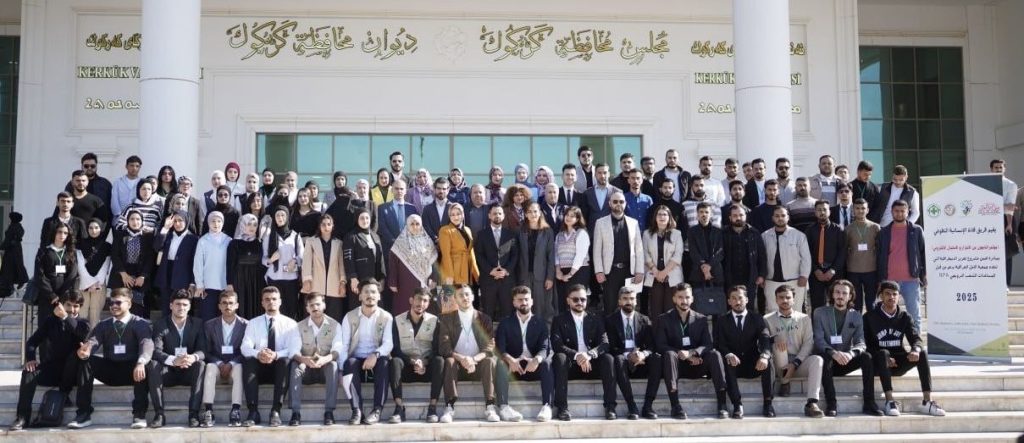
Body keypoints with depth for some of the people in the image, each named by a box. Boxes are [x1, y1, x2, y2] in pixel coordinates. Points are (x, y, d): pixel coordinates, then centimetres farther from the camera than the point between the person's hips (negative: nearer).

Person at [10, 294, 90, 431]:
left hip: (70, 373, -2)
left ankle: (64, 393, -15)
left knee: (76, 353, -32)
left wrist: (65, 317, -35)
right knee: (29, 371, -26)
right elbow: (32, 341, 5)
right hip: (51, 369, 2)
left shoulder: (82, 322, 2)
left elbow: (83, 334, -24)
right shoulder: (52, 321, 9)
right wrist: (30, 358, -15)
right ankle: (22, 416, -28)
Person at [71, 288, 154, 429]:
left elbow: (147, 344, -21)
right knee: (85, 361, -21)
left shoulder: (141, 324, -2)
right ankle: (84, 414, -20)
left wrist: (141, 362, -44)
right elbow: (92, 341, -7)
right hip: (109, 370, 4)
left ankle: (139, 414, -27)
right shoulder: (103, 325, 12)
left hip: (132, 370, -4)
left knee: (144, 365, -35)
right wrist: (85, 350, -34)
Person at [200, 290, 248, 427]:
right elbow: (207, 352, 4)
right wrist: (219, 363, -14)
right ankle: (208, 411, -40)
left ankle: (236, 411, -42)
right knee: (210, 367, -32)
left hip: (235, 366, -1)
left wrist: (231, 364, -17)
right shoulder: (210, 325, 7)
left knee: (239, 368, -35)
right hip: (217, 364, 1)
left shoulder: (245, 325, 2)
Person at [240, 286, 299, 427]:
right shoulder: (253, 323, 9)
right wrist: (258, 354, -30)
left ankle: (276, 411, -32)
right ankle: (253, 412, -32)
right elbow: (245, 347, -6)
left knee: (285, 361, -35)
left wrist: (276, 355, -32)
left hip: (279, 367, -1)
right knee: (248, 360, -32)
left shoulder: (290, 323, 4)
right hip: (259, 367, 1)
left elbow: (293, 349, -10)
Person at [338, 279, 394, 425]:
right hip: (357, 360, 1)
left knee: (384, 361, -35)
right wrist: (342, 369, -17)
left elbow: (388, 343, -10)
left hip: (377, 360, 0)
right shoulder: (349, 317, 4)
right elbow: (343, 345, -2)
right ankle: (357, 411, -35)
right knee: (350, 362, -34)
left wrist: (375, 355, -31)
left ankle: (377, 410, -32)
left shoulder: (386, 317, 2)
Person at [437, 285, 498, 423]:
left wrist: (474, 359, -24)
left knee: (489, 361, -30)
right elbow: (444, 348, -6)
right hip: (457, 363, 0)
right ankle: (449, 408, -37)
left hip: (478, 364, 1)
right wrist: (461, 358, -26)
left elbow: (489, 347, -3)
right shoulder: (446, 319, 5)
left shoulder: (484, 319, 6)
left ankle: (489, 407, -30)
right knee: (449, 361, -33)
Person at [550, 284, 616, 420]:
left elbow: (604, 344, -3)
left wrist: (589, 355, -25)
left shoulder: (596, 319, 11)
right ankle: (562, 407, -33)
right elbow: (557, 345, -10)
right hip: (570, 365, -1)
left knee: (608, 358, -27)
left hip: (591, 364, 2)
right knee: (559, 357, -33)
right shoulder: (559, 320, 5)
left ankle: (610, 407, -26)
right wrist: (577, 355, -28)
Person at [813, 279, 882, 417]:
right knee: (825, 358, -36)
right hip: (828, 361, -3)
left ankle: (869, 403, -23)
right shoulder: (820, 313, 1)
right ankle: (831, 404, -32)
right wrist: (834, 353, -31)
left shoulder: (856, 316, 8)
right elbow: (818, 340, -11)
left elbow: (860, 343, -4)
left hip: (846, 361, 3)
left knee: (866, 357, -24)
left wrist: (850, 354, -27)